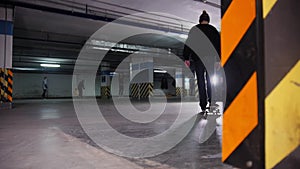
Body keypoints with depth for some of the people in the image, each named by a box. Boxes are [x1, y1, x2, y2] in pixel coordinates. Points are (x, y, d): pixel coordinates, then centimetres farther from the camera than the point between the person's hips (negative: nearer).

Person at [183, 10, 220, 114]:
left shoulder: (194, 29, 4)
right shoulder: (213, 30, 9)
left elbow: (188, 44, -2)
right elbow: (218, 45, 7)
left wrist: (186, 58, 0)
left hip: (198, 59, -1)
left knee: (201, 83, 1)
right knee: (210, 80, 15)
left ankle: (203, 106, 1)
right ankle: (211, 100, 4)